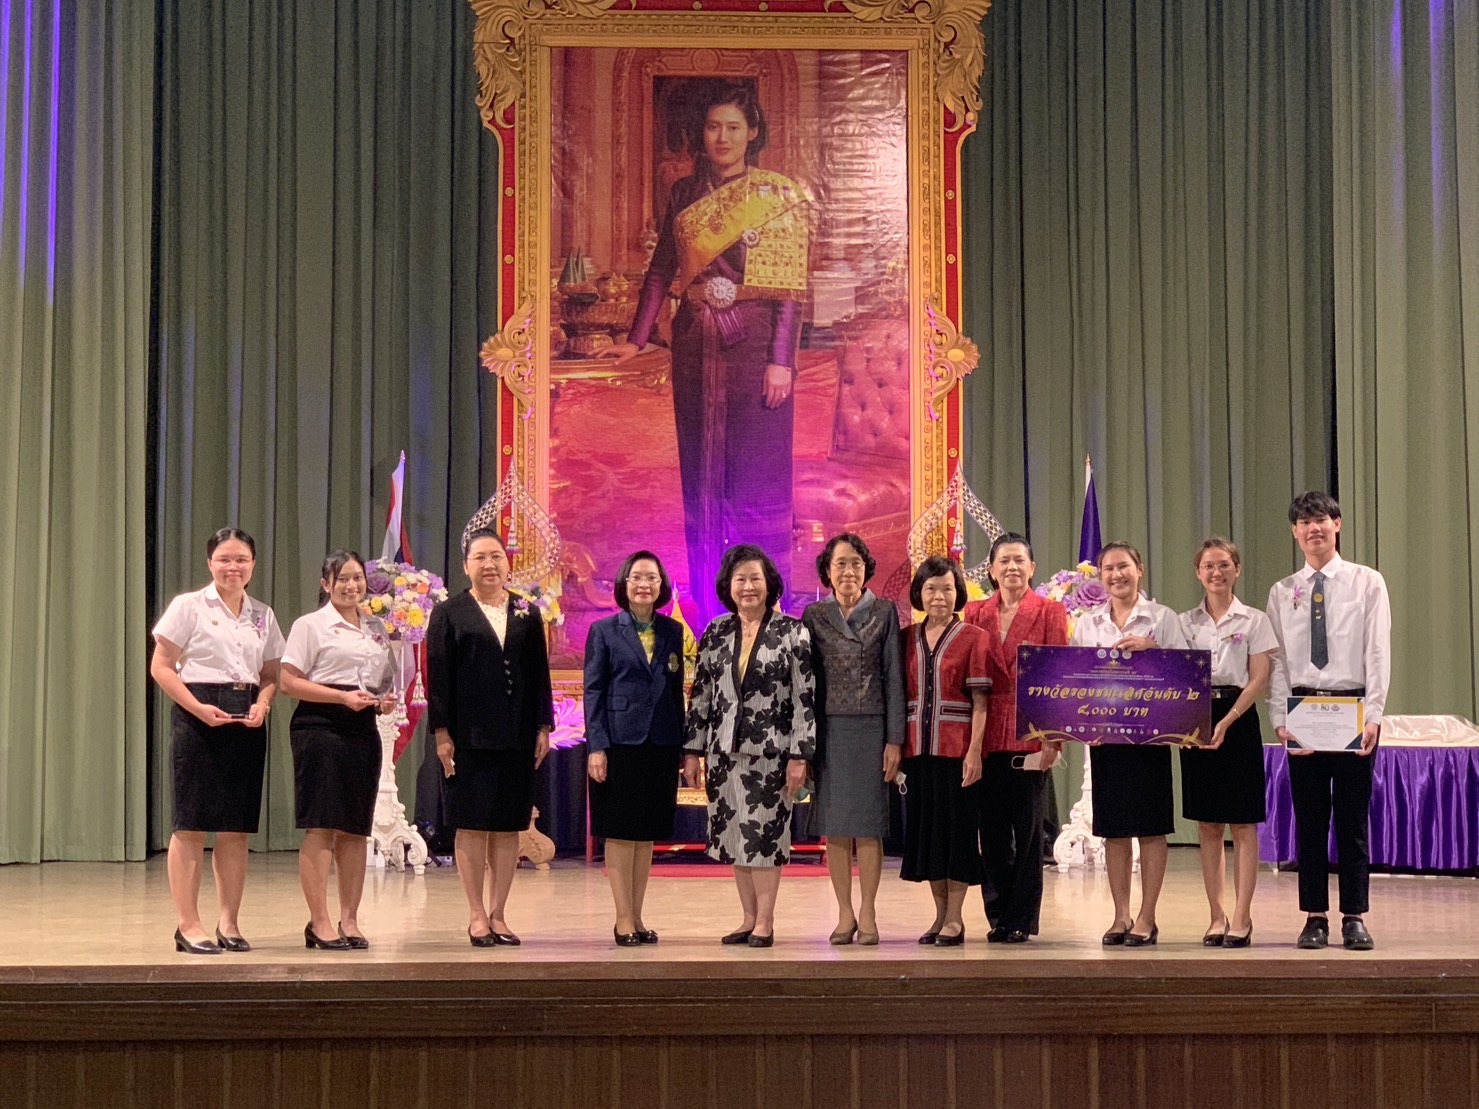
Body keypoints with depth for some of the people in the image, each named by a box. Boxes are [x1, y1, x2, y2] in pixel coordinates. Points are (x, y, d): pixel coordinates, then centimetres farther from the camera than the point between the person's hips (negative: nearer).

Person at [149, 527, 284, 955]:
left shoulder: (263, 616, 13)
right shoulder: (189, 606, -1)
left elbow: (271, 676, 17)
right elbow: (161, 667, -4)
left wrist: (262, 705, -5)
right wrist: (199, 709, -16)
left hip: (246, 723, 5)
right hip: (198, 717, -5)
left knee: (237, 827, 6)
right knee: (191, 823, -4)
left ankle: (229, 922, 14)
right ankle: (188, 925, 1)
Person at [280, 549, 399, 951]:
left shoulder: (377, 629, 17)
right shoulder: (311, 625, -1)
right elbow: (289, 681, -8)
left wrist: (386, 701, 3)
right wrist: (343, 696, -16)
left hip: (363, 730, 6)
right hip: (321, 727, -6)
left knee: (356, 828, 6)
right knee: (321, 826, -8)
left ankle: (349, 919, 12)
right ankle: (319, 922, -5)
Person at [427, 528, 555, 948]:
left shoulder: (527, 615, 11)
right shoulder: (449, 614, 4)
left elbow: (540, 675, 11)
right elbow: (437, 676, 0)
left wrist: (544, 727, 4)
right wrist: (441, 732, -7)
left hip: (516, 738, 3)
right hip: (469, 737, -3)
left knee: (509, 827, 5)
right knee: (472, 826, 0)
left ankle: (497, 914, 13)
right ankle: (477, 916, 7)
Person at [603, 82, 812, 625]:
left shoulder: (778, 194, -1)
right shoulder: (685, 194, 11)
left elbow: (790, 285, -6)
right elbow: (661, 271, 13)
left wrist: (780, 359, -13)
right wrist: (635, 340, 5)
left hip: (754, 342, -4)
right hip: (696, 344, 4)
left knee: (757, 472, -5)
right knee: (701, 473, 6)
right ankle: (708, 606, 12)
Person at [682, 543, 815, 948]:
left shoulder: (792, 632, -2)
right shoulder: (715, 634, 9)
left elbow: (805, 697, -5)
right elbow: (700, 694, 11)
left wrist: (800, 755, -10)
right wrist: (692, 750, 7)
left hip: (770, 751, -4)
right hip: (724, 749, 4)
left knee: (765, 833, -3)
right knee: (733, 834, 7)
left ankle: (765, 921, 6)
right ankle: (749, 917, 17)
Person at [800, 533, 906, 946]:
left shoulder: (884, 613, 3)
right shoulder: (814, 616, 7)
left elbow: (894, 678, 1)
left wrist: (894, 739, -4)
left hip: (870, 727, -1)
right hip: (828, 729, 2)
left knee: (868, 823, -1)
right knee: (834, 824, 3)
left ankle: (867, 912, 7)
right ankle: (844, 913, 11)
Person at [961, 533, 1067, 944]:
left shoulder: (1050, 611, 2)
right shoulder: (975, 613, 10)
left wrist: (1053, 737, -10)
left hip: (1030, 734, -3)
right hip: (987, 736, 3)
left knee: (1028, 829, 2)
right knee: (992, 829, 6)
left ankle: (1022, 919, 10)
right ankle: (998, 915, 16)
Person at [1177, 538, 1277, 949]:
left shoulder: (1254, 621, 2)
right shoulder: (1185, 623, 10)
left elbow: (1259, 680, -5)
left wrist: (1227, 721, -17)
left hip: (1238, 719, -3)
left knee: (1242, 823, -2)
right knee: (1207, 825, 5)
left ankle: (1241, 917, 1)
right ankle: (1216, 916, 11)